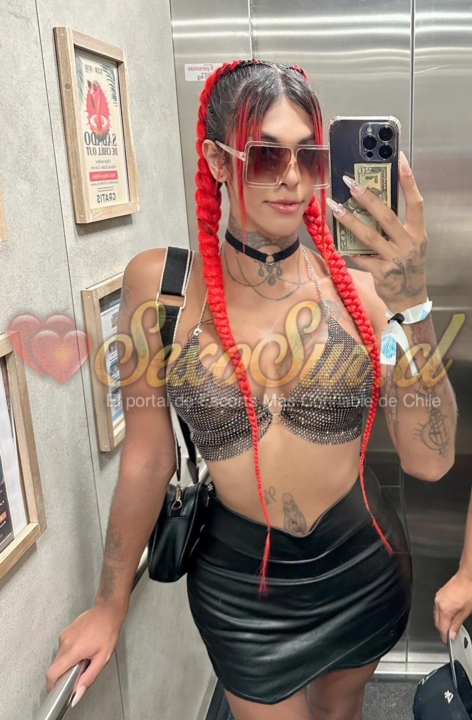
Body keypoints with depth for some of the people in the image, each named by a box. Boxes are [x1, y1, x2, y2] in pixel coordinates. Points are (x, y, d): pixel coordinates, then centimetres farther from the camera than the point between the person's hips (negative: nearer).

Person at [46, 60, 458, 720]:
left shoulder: (359, 284, -13)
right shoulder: (160, 283, -14)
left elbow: (429, 462, -17)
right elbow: (148, 456, -7)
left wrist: (411, 305, -30)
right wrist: (111, 604, 1)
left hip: (365, 562, 2)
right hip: (239, 576, -1)